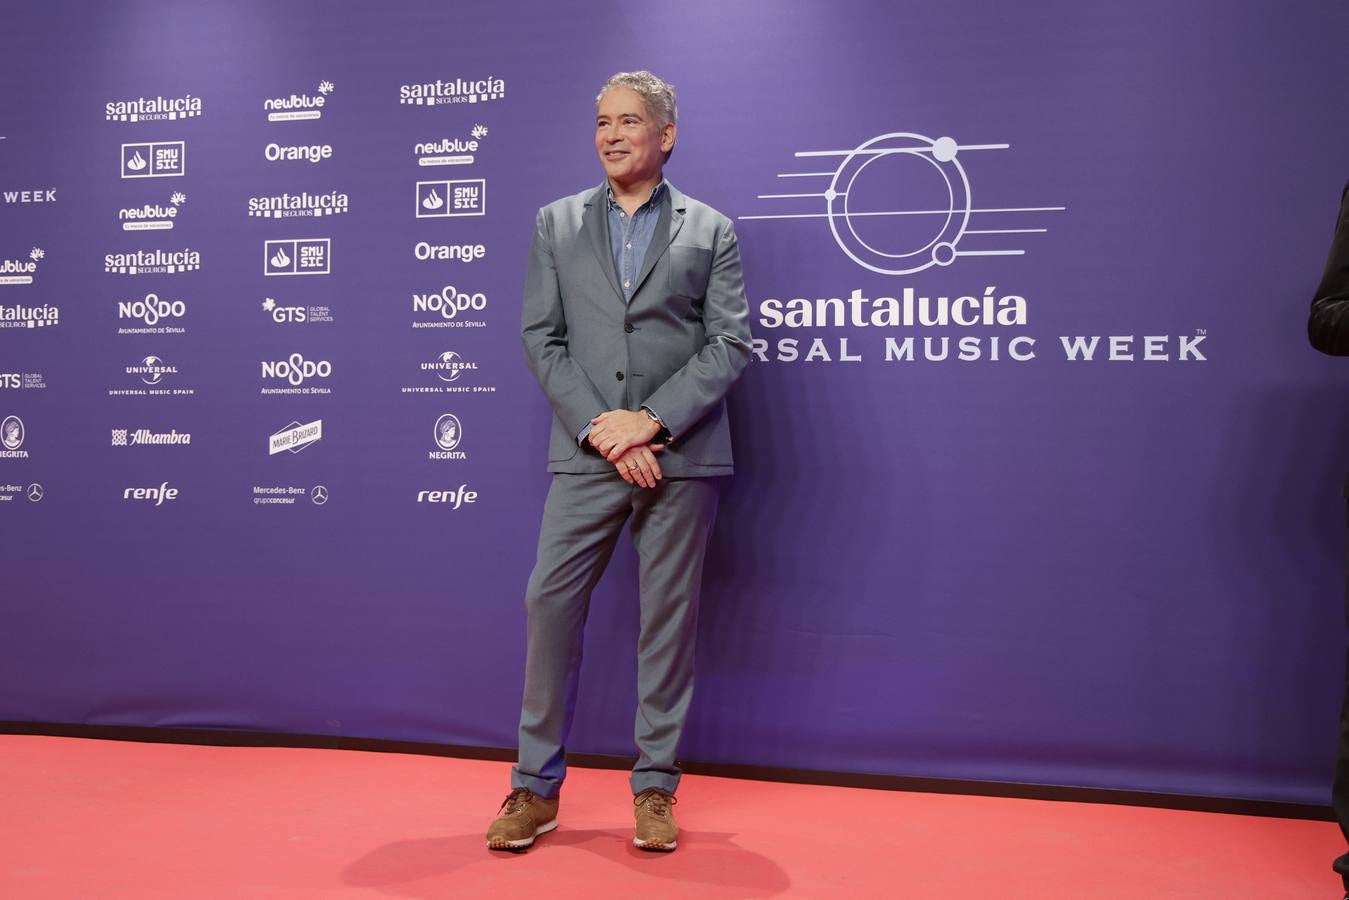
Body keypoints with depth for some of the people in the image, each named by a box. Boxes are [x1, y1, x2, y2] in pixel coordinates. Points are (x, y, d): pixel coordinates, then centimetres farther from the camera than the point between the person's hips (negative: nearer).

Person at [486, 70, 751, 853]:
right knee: (550, 604, -3)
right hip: (588, 456, 1)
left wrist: (652, 420, -13)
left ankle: (655, 787, 16)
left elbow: (732, 343, -2)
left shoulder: (710, 230, 7)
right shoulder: (556, 224, 11)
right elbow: (542, 338, 3)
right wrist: (599, 430, -9)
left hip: (681, 455, -1)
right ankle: (537, 786, 10)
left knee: (669, 616, 4)